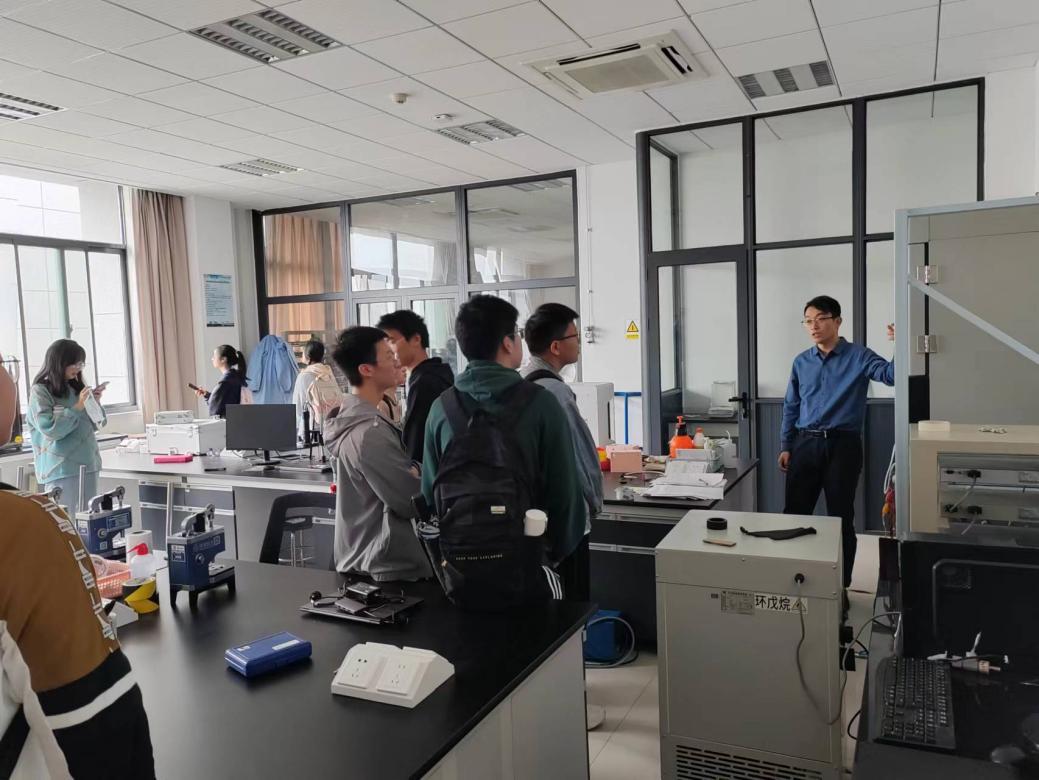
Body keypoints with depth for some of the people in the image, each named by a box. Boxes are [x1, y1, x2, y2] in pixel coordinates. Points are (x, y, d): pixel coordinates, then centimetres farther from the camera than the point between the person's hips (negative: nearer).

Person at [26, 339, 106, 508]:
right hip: (62, 470, -6)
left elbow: (93, 425, 18)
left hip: (88, 465, 7)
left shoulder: (74, 388, 12)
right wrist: (77, 407, -15)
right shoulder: (40, 391, -6)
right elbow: (50, 429, -18)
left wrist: (95, 403, 2)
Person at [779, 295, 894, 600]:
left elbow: (891, 375, -17)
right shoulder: (801, 362, 9)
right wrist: (785, 446, 9)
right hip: (805, 444, 3)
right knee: (794, 513, 6)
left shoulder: (858, 356, -2)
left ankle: (840, 586, 18)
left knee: (841, 518, 5)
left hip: (843, 445, -3)